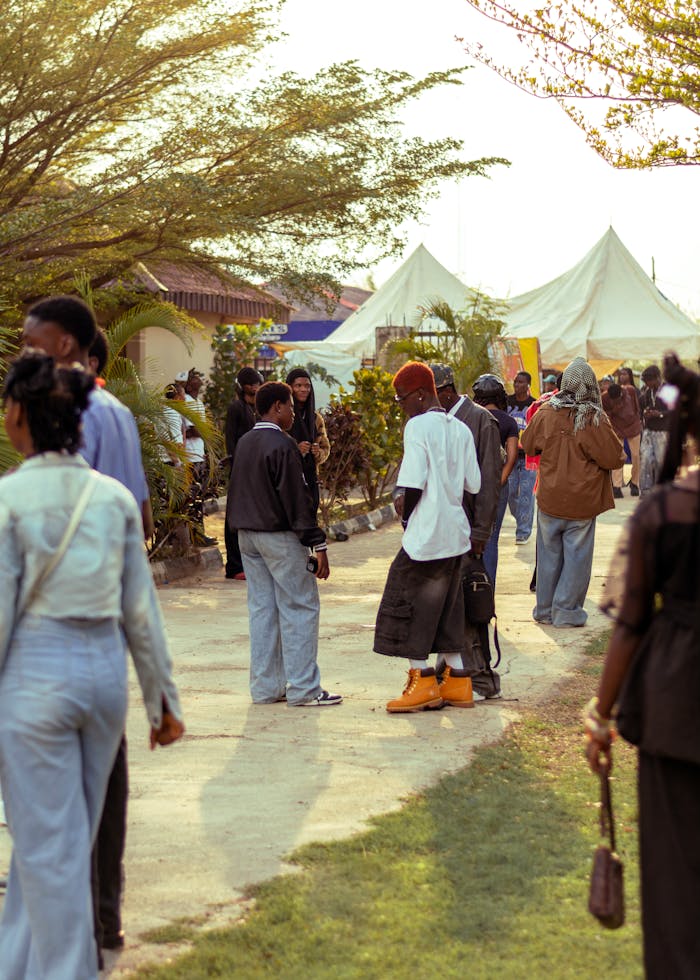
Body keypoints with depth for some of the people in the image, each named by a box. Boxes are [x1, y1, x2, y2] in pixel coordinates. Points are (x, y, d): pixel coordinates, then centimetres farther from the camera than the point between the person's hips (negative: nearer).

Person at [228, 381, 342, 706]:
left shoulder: (244, 444, 11)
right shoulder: (282, 446, -14)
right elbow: (298, 499, -17)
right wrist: (318, 544, -15)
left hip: (247, 535, 8)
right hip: (280, 537, -8)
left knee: (261, 607, 11)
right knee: (300, 608, -3)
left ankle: (265, 687, 13)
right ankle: (303, 688, -3)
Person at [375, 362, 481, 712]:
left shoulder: (418, 426, -12)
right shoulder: (460, 429, 9)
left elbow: (413, 484, -17)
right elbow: (473, 484, 8)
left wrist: (406, 513, -1)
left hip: (425, 535, -8)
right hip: (456, 532, 8)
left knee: (410, 604, 3)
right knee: (446, 607, 15)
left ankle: (423, 681, 5)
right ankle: (457, 681, 17)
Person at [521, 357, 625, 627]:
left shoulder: (545, 414, -6)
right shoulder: (596, 421, -16)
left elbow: (527, 445, 9)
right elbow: (615, 458, -11)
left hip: (550, 499, 3)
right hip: (582, 503, -3)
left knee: (549, 554, 15)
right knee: (577, 555, 8)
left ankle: (544, 609, 22)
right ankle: (566, 610, 10)